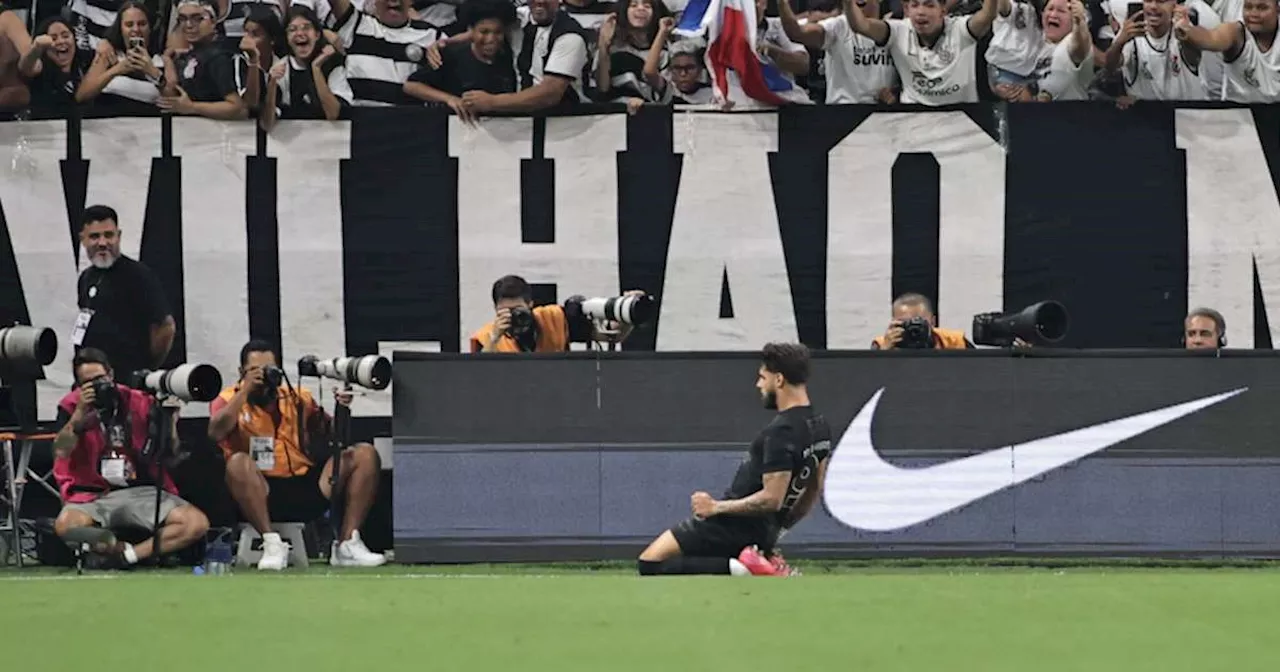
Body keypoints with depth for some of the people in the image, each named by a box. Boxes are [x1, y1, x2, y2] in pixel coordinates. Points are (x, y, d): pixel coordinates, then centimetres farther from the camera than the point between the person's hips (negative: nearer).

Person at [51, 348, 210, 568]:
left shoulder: (139, 403, 5)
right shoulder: (72, 406, 3)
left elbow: (169, 457, 4)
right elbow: (61, 453, -13)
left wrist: (170, 424, -15)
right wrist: (80, 413, -21)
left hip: (143, 492, 2)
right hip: (94, 496, -2)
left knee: (197, 523, -23)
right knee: (66, 525, -36)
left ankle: (130, 554, -23)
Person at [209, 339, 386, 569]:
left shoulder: (297, 399, 17)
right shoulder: (230, 400, 7)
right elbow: (215, 433, -15)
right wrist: (246, 390, -13)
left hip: (307, 488, 4)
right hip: (262, 495, -4)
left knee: (365, 455, -9)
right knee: (239, 462, -36)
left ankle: (347, 545, -16)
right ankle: (272, 545, -30)